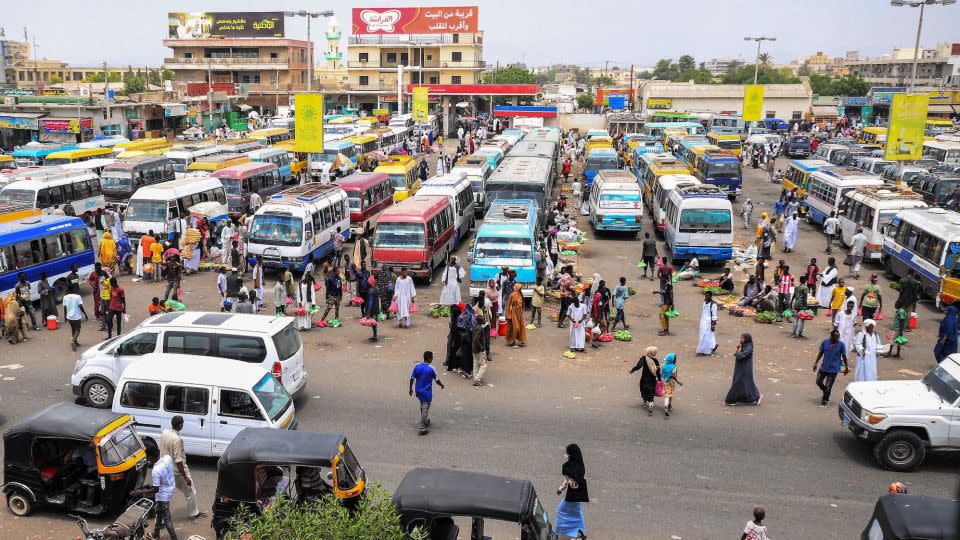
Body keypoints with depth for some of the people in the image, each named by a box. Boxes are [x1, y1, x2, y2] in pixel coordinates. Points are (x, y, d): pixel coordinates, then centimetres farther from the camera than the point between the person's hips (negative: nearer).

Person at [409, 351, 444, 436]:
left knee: (422, 407, 25)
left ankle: (425, 422, 43)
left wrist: (410, 388, 13)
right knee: (425, 410, 2)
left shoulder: (417, 366, -7)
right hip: (427, 393, -5)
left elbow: (412, 379, -1)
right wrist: (442, 385, 13)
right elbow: (437, 380, -8)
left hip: (418, 391, 5)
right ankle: (422, 429, 4)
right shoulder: (431, 369, -18)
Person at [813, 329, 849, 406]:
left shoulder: (841, 344, -13)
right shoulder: (825, 342, -8)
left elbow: (844, 356, -1)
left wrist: (846, 368, 4)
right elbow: (820, 353, 4)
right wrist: (815, 363, 5)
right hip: (824, 367, 3)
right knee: (819, 382, 11)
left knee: (828, 387, 2)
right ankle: (826, 395, 39)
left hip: (833, 369, -3)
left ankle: (825, 401, 24)